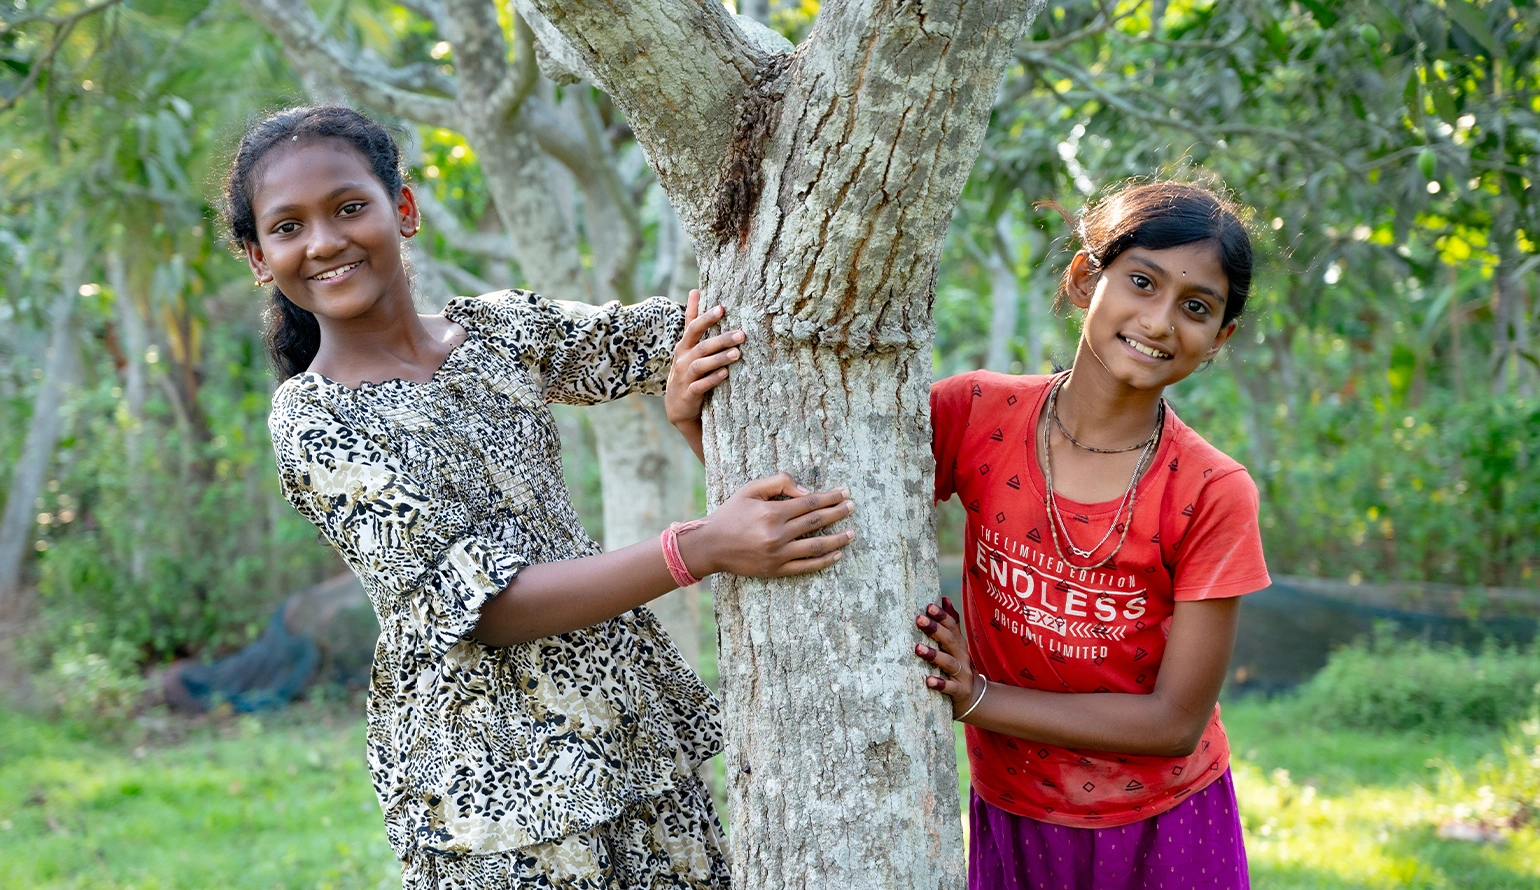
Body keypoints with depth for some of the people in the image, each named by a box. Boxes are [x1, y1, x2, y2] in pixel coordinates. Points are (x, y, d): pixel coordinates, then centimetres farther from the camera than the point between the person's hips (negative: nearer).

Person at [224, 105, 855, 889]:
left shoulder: (501, 330, 5)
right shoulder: (311, 424, -10)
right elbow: (478, 601, -18)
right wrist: (700, 549, -28)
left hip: (635, 729, 5)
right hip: (492, 776, -4)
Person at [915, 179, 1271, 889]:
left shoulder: (1212, 497, -17)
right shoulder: (977, 417, -12)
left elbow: (1175, 720, -16)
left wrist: (974, 697, -21)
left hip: (1163, 832, -1)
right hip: (1010, 822, 2)